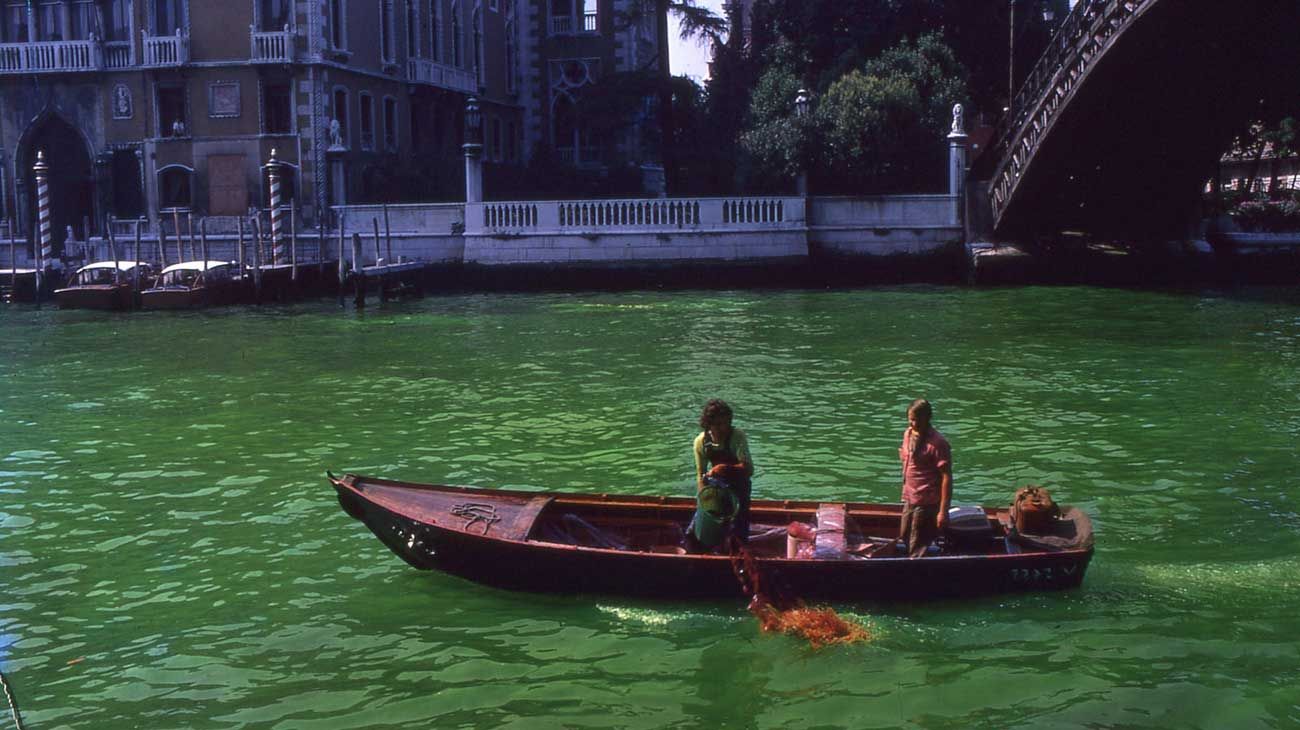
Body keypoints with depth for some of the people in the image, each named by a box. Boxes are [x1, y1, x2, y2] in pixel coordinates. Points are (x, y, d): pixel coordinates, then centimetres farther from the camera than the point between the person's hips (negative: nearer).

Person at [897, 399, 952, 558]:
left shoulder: (937, 443, -19)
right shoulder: (908, 434, 6)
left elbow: (946, 478, -20)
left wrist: (943, 511, -22)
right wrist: (906, 493, 15)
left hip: (927, 503, -8)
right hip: (910, 500, 8)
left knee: (917, 550, -1)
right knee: (904, 540, 21)